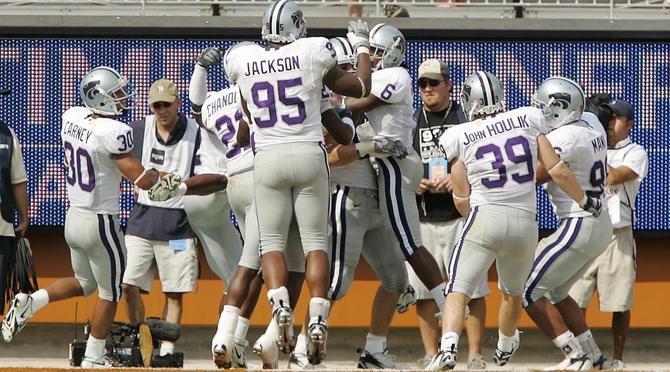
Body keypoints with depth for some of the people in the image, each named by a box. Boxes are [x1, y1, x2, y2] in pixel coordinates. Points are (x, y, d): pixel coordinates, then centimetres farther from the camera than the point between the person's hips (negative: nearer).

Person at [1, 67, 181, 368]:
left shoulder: (71, 118, -2)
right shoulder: (113, 132, -24)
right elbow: (141, 179, -23)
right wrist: (161, 177, -2)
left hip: (73, 217, 7)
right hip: (100, 223, -7)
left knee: (84, 283, 26)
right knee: (109, 293, 12)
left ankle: (30, 302, 7)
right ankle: (93, 359, 19)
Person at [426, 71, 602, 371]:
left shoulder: (460, 138, 1)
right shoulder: (527, 121, 6)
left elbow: (461, 198, 4)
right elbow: (557, 171, 5)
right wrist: (585, 201, 20)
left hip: (484, 218, -3)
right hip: (525, 223, 3)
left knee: (458, 291, -7)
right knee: (513, 293, 26)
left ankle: (448, 348, -31)